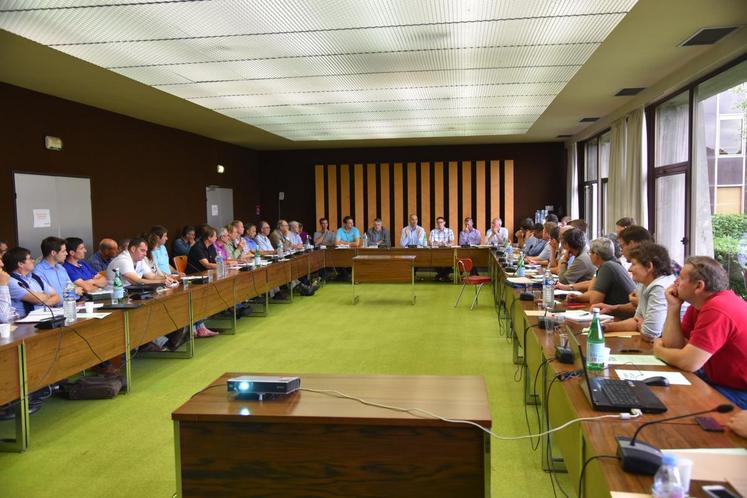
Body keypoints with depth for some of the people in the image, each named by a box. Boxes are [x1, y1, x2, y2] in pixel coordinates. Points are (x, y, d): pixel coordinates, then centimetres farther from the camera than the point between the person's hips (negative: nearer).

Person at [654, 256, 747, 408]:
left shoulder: (717, 310, -28)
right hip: (719, 379, 9)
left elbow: (688, 362, -31)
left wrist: (658, 350, -10)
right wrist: (673, 306, -7)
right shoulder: (699, 304, 4)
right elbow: (674, 346, 1)